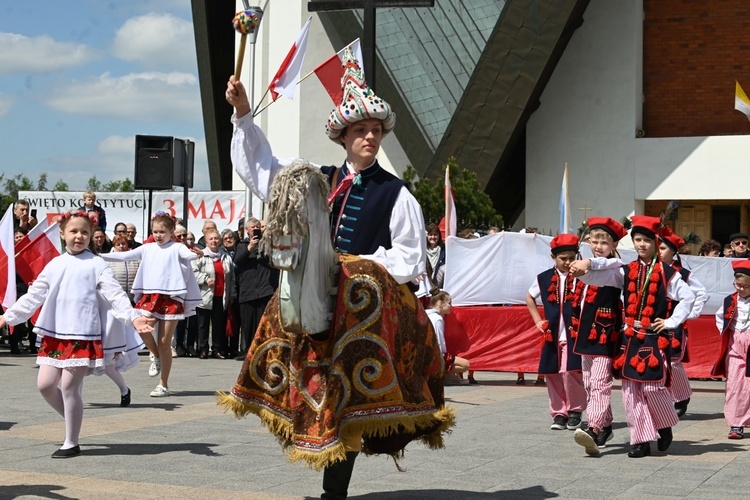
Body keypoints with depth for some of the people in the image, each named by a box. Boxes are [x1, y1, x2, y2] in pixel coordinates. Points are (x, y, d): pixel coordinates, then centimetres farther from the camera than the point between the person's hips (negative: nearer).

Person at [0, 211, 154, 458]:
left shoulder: (97, 264, -1)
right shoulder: (54, 265, 13)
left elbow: (116, 295, -8)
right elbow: (34, 295, 19)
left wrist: (133, 317, -23)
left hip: (83, 335, -5)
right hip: (54, 334, 5)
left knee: (69, 387, -5)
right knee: (45, 384, 3)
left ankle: (71, 443, 8)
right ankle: (73, 420, 26)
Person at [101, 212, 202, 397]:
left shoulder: (177, 248, 1)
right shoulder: (147, 248, 12)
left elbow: (188, 255, -17)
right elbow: (125, 255, 15)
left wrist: (196, 254, -40)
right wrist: (101, 256, 11)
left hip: (171, 297, -3)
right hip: (149, 295, 3)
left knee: (164, 342, -1)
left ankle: (163, 385, 10)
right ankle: (157, 357, 8)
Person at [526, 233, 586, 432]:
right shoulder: (544, 278, 8)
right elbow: (529, 298, 24)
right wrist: (538, 320, 16)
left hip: (575, 335, -4)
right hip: (552, 335, 4)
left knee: (571, 372, -11)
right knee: (553, 375, 6)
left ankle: (575, 411, 9)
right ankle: (559, 413, 17)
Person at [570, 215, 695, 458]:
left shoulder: (666, 273, 0)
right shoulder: (626, 271, 9)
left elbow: (688, 297, 2)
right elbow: (594, 277, 2)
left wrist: (671, 322, -3)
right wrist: (585, 266, -18)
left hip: (654, 338, -4)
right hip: (630, 338, 4)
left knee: (653, 387, -9)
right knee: (631, 390, 1)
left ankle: (665, 427, 20)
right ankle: (641, 440, 7)